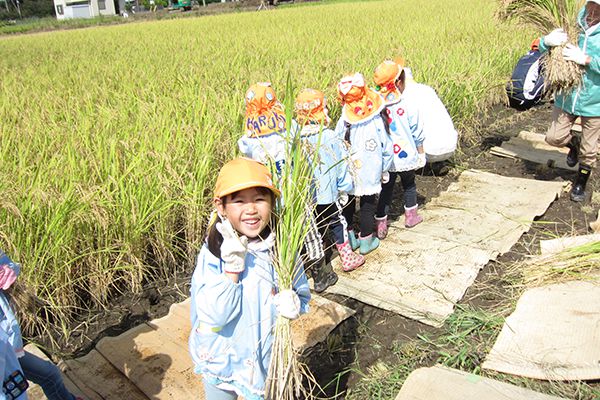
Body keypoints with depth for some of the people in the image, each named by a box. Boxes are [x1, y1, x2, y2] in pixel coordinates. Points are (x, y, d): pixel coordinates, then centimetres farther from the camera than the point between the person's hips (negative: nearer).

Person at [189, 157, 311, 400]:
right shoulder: (212, 254, -20)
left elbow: (303, 296, -1)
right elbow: (214, 317, -24)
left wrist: (294, 304, -23)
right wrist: (232, 268, -32)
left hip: (267, 359, 2)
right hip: (221, 360, -1)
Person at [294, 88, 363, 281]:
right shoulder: (329, 137, -14)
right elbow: (340, 165, -6)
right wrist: (344, 188, 9)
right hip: (326, 194, -2)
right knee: (337, 223, 20)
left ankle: (320, 272, 23)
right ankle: (347, 258, 36)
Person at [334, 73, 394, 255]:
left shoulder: (343, 122, -14)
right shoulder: (377, 120, -12)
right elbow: (387, 148, -3)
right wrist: (384, 170, 10)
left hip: (348, 174, 0)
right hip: (371, 174, 0)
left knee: (347, 204, 18)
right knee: (368, 205, 15)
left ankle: (349, 238, 28)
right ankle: (366, 241, 24)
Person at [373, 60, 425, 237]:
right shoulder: (408, 107, -18)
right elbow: (417, 134, -8)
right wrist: (421, 153, 8)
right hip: (406, 156, -1)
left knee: (386, 189, 14)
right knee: (409, 184, 24)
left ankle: (381, 224, 12)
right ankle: (411, 216, 41)